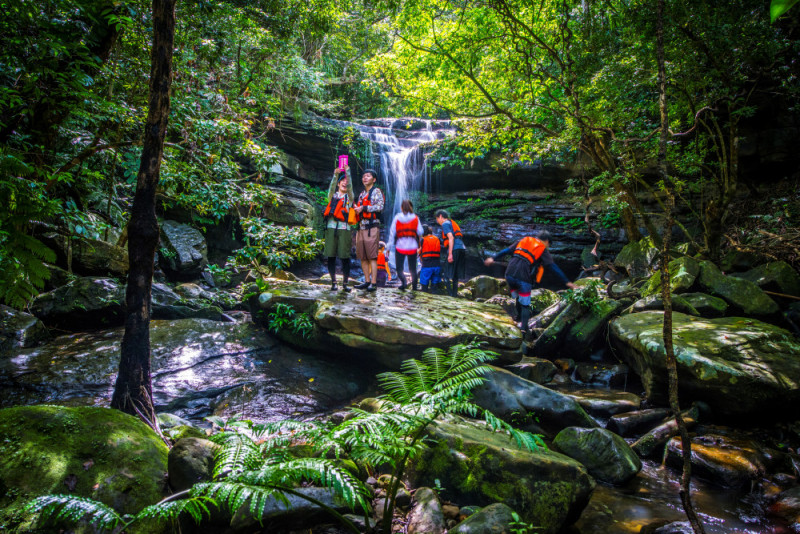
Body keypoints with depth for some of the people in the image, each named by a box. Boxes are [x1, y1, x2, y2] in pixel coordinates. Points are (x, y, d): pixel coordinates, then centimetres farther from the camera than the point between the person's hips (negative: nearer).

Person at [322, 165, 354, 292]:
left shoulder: (349, 197, 13)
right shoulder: (332, 195, 16)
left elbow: (350, 186, -3)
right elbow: (332, 186, -3)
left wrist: (347, 172, -15)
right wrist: (336, 174, -19)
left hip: (344, 229, -1)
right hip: (331, 228, 1)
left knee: (345, 257, -6)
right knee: (331, 256, -1)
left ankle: (345, 283, -1)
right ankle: (333, 282, 7)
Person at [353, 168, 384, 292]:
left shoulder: (376, 192, 1)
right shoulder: (362, 194, 23)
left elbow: (380, 207, -14)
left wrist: (363, 208, -15)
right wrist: (355, 209, 9)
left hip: (372, 228, -7)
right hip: (361, 228, 7)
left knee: (372, 257, -11)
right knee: (362, 257, 6)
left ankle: (374, 283, -11)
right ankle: (367, 281, 12)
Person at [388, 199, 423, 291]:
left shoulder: (397, 218, 1)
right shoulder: (415, 218, 2)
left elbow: (392, 232, 2)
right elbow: (420, 232, 0)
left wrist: (390, 245, 7)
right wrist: (419, 243, 17)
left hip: (400, 246, -1)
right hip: (412, 246, 1)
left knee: (399, 268, 7)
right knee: (413, 268, 12)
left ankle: (403, 281, -18)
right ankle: (414, 286, 5)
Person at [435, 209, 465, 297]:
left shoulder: (445, 224, 1)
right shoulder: (453, 223, 28)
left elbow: (451, 237, -13)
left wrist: (450, 254, -18)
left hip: (455, 249, -9)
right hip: (462, 248, 9)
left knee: (449, 275, -6)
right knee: (455, 275, 12)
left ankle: (451, 295, -10)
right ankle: (455, 294, 12)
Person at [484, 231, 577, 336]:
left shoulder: (524, 240, 19)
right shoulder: (543, 250, 8)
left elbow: (507, 250, 18)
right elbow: (553, 267, 1)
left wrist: (493, 258, 24)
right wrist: (566, 282, 1)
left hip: (509, 274, 4)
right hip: (523, 278, -4)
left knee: (518, 298, 26)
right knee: (525, 304, 7)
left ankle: (519, 316, 44)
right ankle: (523, 328, -2)